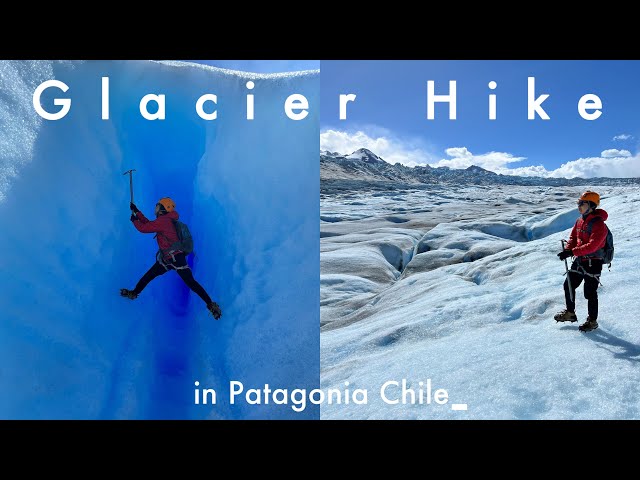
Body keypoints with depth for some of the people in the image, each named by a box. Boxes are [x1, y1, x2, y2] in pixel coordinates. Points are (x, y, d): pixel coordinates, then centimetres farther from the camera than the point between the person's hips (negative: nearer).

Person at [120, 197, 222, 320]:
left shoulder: (162, 220, -14)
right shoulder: (165, 220, 16)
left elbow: (143, 228, -8)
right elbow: (148, 224, 29)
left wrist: (134, 220, 12)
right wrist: (136, 212, 32)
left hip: (176, 258, -10)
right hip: (166, 259, 10)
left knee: (190, 283, -15)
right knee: (148, 276, 18)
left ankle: (211, 305, -14)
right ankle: (134, 293, 37)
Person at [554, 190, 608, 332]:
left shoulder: (599, 224, -20)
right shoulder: (580, 220, 7)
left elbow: (592, 246, -28)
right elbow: (573, 237, 12)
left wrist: (572, 252, -32)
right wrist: (567, 250, -8)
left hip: (593, 262, -8)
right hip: (579, 260, 8)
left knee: (590, 292, 2)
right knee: (569, 285, 14)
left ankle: (592, 321, 18)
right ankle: (570, 313, 31)